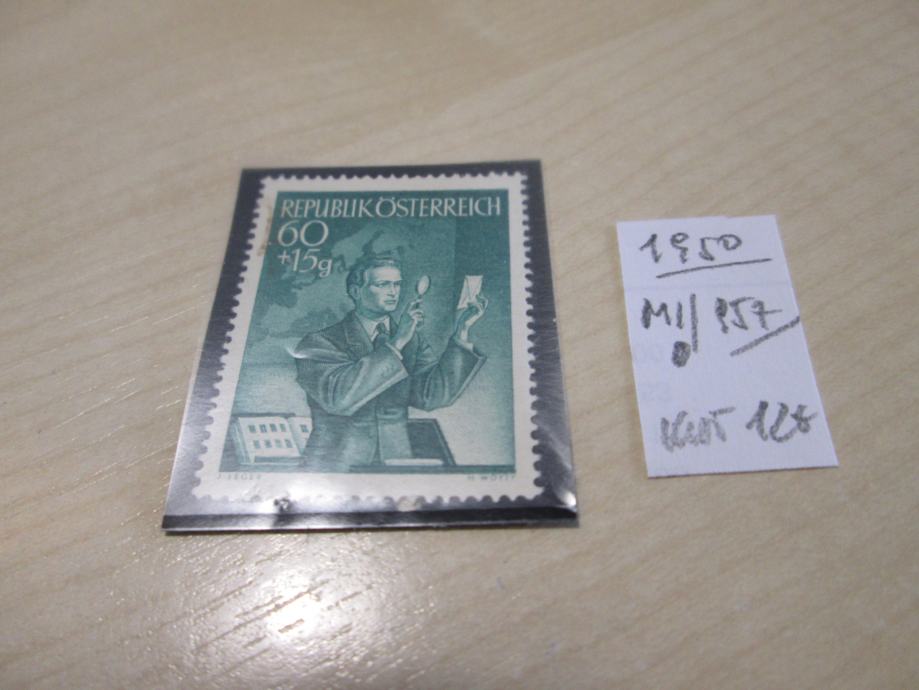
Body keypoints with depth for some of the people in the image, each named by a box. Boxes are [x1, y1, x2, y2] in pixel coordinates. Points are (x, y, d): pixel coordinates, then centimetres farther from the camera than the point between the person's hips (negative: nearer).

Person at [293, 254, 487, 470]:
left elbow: (433, 395, -6)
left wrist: (461, 333, -12)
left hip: (395, 467, 3)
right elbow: (339, 398, -20)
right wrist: (396, 344, -20)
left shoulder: (412, 341, 8)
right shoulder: (320, 343, -3)